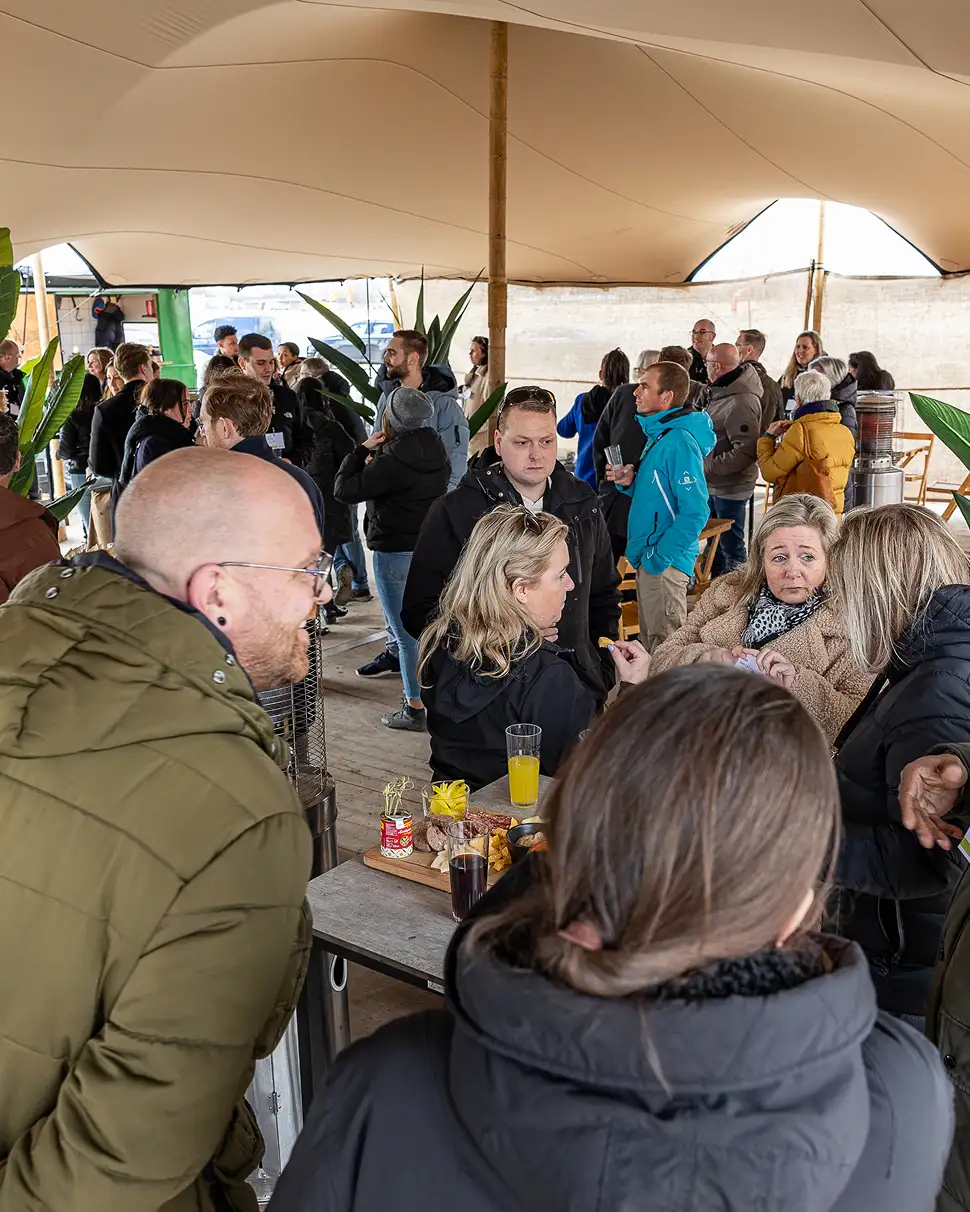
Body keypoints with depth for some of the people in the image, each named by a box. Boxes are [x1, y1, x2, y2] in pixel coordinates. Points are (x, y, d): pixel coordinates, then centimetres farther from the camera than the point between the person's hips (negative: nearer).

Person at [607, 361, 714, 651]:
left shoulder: (679, 442, -19)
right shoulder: (657, 435, 12)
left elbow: (695, 513, -24)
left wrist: (658, 557, -21)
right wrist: (631, 482, 4)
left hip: (665, 564, -10)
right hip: (648, 559, 10)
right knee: (649, 642, 19)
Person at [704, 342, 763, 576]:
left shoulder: (741, 402, -24)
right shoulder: (721, 392, 8)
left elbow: (745, 451, -28)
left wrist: (708, 466, -24)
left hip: (730, 488, -10)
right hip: (714, 485, 10)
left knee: (731, 545, 1)